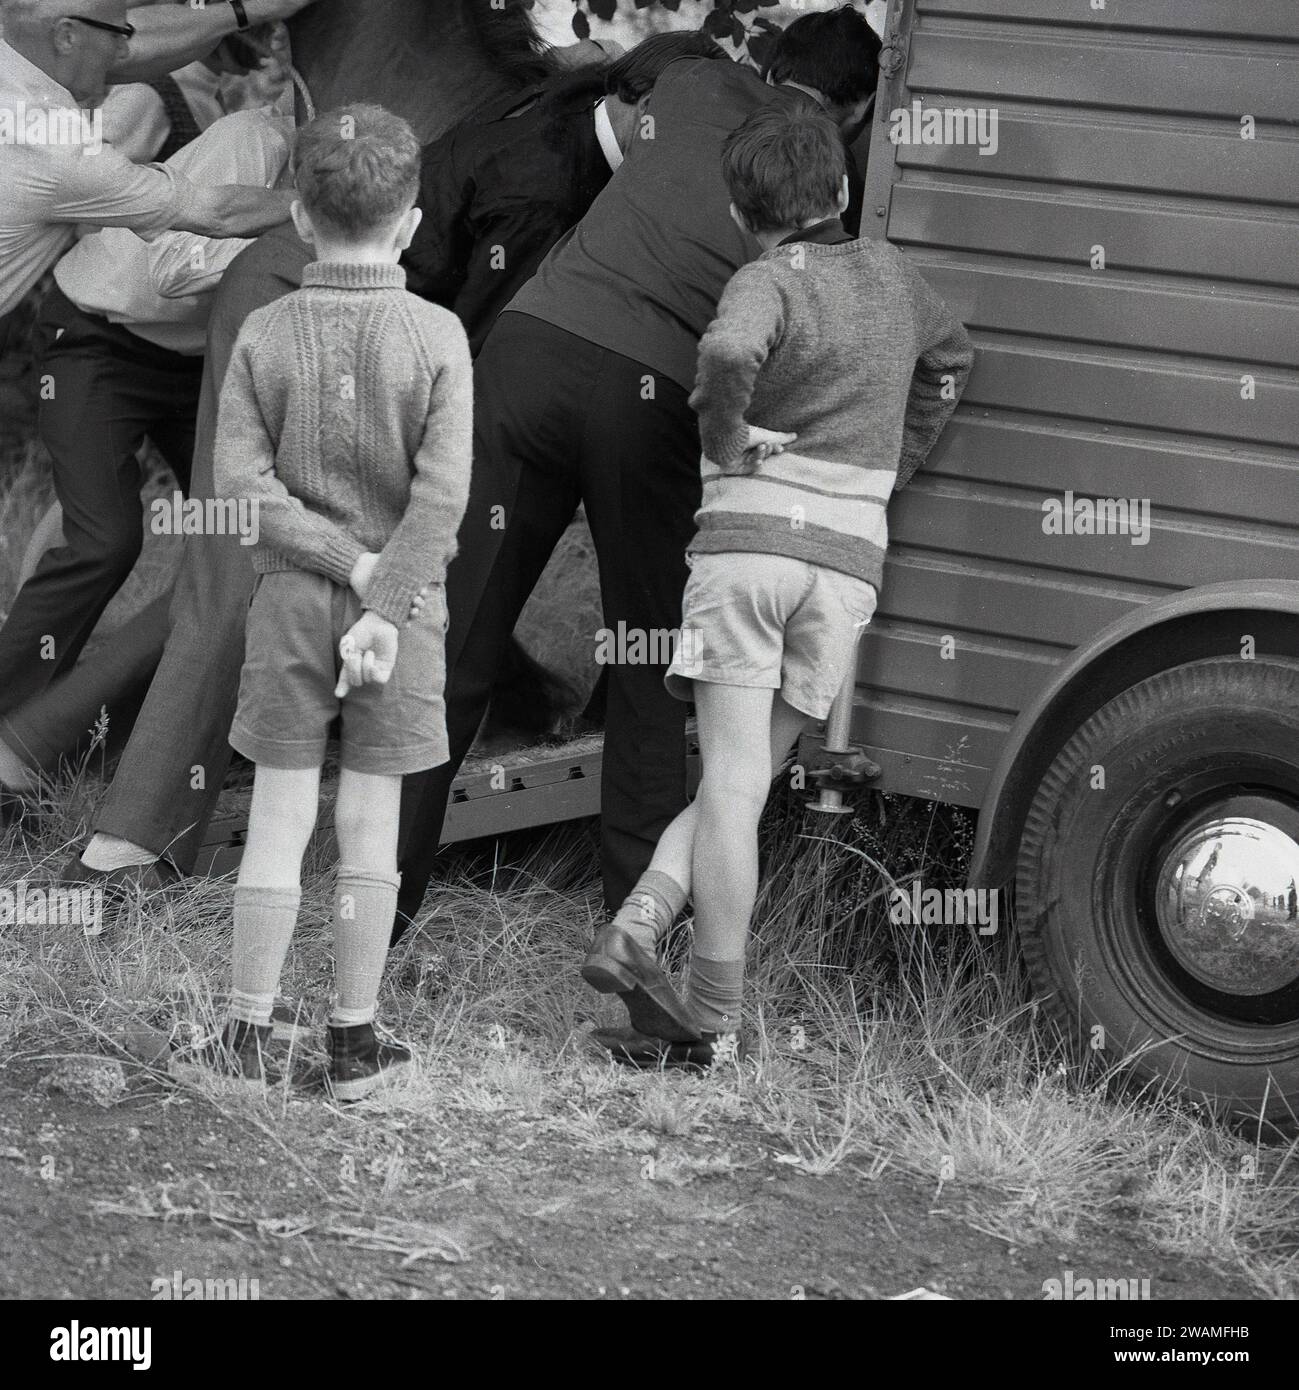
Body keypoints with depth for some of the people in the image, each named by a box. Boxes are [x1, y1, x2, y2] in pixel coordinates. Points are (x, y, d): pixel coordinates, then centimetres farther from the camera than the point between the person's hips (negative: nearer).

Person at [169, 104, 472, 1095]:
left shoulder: (265, 335, -3)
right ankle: (356, 1044, 12)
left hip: (292, 598, 1)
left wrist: (348, 564, -8)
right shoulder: (437, 337, -7)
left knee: (279, 821, 6)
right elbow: (442, 493, -14)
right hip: (403, 600, -1)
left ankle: (249, 1038, 8)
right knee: (370, 826, 6)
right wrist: (384, 606, -14)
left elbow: (242, 479, -8)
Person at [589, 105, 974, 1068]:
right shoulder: (891, 276, 16)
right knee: (750, 779, 9)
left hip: (750, 534, -4)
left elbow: (729, 351, -26)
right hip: (851, 556, 4)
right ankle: (644, 916, -9)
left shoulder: (770, 282, -2)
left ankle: (717, 1020, -9)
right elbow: (951, 359, 37)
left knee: (733, 783, -4)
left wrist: (727, 442, -9)